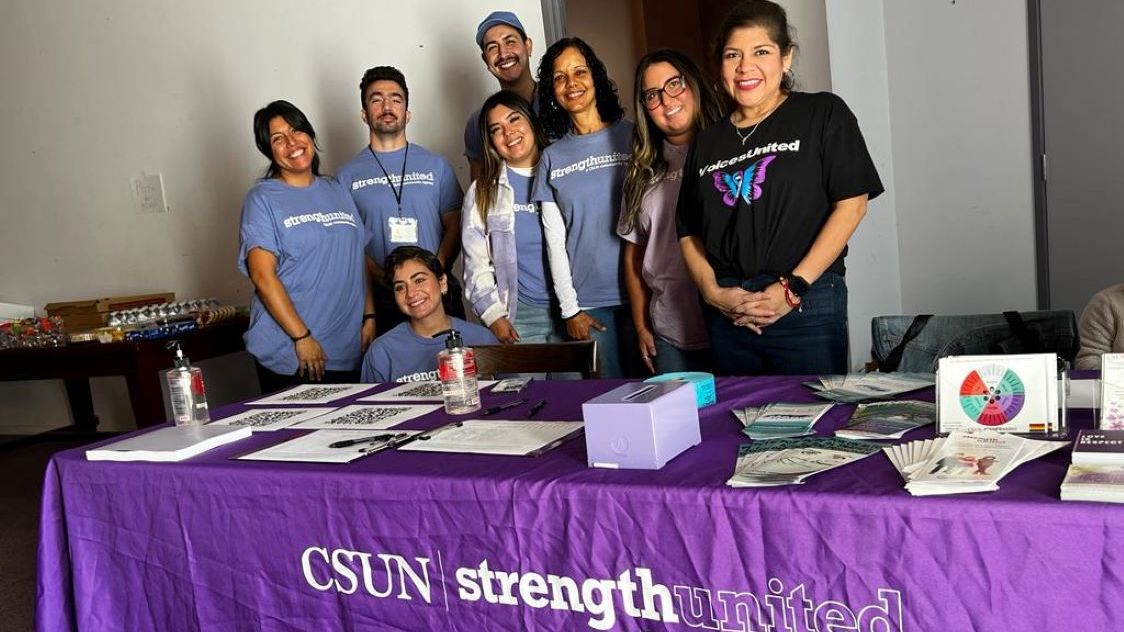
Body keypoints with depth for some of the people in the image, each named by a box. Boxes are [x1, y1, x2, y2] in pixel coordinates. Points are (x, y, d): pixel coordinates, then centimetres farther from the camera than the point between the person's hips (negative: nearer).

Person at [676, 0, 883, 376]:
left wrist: (793, 287, -13)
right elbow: (688, 232, 12)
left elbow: (851, 204, -6)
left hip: (806, 306, -3)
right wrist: (713, 292, -6)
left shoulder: (822, 114, 2)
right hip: (725, 313, 4)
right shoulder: (707, 142, 14)